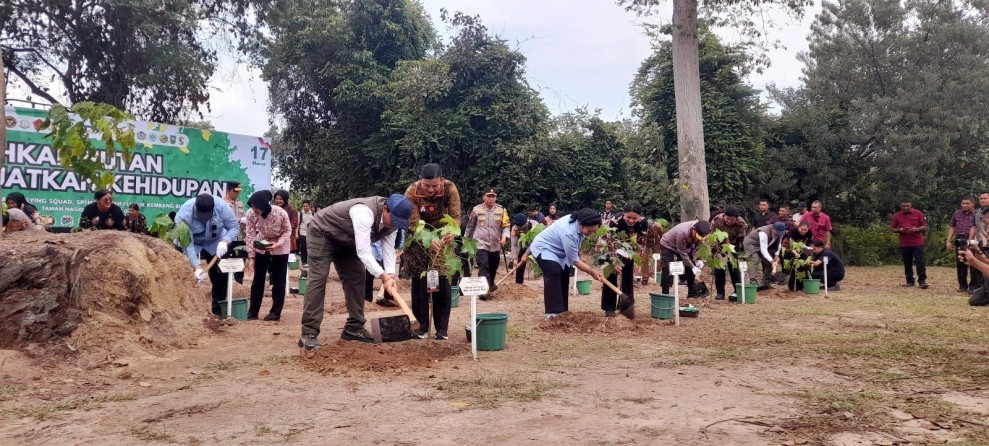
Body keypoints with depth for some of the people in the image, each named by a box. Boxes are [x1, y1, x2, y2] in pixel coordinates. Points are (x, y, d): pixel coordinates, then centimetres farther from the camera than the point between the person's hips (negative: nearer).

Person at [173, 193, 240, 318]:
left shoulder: (221, 205, -32)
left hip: (216, 243, 2)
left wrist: (224, 241, -40)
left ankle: (218, 309, 15)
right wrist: (197, 267, -41)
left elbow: (235, 227, -21)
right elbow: (187, 244, -33)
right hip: (192, 244, -2)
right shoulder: (184, 214, -36)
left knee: (221, 275, 2)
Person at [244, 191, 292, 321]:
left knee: (278, 280, 1)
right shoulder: (251, 214, -24)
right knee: (258, 279, 6)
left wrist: (278, 244, -30)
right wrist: (251, 257, -18)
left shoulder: (281, 213, -31)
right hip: (261, 247, 3)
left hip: (280, 248, -2)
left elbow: (287, 231, -14)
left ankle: (276, 312, 9)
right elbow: (250, 235, -16)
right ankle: (253, 311, 15)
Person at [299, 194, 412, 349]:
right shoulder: (364, 212, -40)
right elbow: (363, 252, -42)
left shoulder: (392, 219, -13)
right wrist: (383, 276, -45)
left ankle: (354, 328, 10)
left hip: (346, 241, 8)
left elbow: (388, 249, -13)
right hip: (322, 233, -8)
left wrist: (391, 275, -28)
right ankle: (309, 333, -15)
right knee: (318, 280, -15)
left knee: (356, 279, 2)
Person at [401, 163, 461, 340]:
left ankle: (442, 328, 2)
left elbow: (456, 216, -22)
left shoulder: (450, 188, -23)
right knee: (419, 280, -1)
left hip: (442, 235, 0)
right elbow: (414, 224, -27)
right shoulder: (411, 192, -25)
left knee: (442, 279, -6)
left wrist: (451, 232, -44)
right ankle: (423, 326, 8)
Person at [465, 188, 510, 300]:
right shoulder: (476, 209, -2)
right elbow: (470, 226, 8)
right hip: (481, 244, -3)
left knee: (493, 268, 17)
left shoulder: (501, 210, 1)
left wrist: (504, 237, -17)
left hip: (495, 245, 3)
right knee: (483, 267, -15)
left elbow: (506, 226, 1)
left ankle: (490, 285, 40)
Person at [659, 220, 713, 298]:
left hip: (684, 246, 7)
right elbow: (682, 253, -33)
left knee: (689, 268, -1)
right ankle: (665, 294, -14)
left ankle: (692, 291, 8)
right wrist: (693, 267, -34)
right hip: (668, 245, -6)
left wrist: (700, 259, -24)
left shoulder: (700, 231, -22)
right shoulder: (682, 233, -41)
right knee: (668, 270, -17)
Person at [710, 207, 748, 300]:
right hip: (719, 245, 0)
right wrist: (718, 252, -31)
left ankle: (738, 291, 7)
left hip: (733, 245, 0)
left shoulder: (741, 223, -29)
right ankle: (720, 293, 4)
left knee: (734, 268, -4)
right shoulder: (717, 220, -29)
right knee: (718, 267, -3)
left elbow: (740, 241, -23)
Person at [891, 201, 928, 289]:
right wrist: (900, 230, -12)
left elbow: (925, 227, 3)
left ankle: (922, 281, -4)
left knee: (920, 262, -6)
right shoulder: (897, 216, 6)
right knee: (907, 263, 7)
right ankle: (910, 281, 16)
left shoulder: (918, 213, 2)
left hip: (917, 242, -2)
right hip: (904, 243, 2)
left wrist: (916, 229, -16)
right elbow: (893, 229, 9)